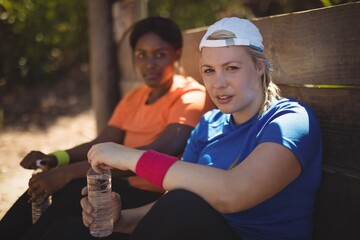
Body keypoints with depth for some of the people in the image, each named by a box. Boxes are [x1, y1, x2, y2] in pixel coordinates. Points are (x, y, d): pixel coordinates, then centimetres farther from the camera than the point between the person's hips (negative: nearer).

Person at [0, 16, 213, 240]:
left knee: (75, 194, -27)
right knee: (45, 187, -12)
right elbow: (102, 144, 8)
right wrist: (56, 159, -13)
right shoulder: (133, 98, 17)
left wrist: (72, 171, -29)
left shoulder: (191, 97, -9)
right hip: (124, 185, 7)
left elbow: (157, 154, -25)